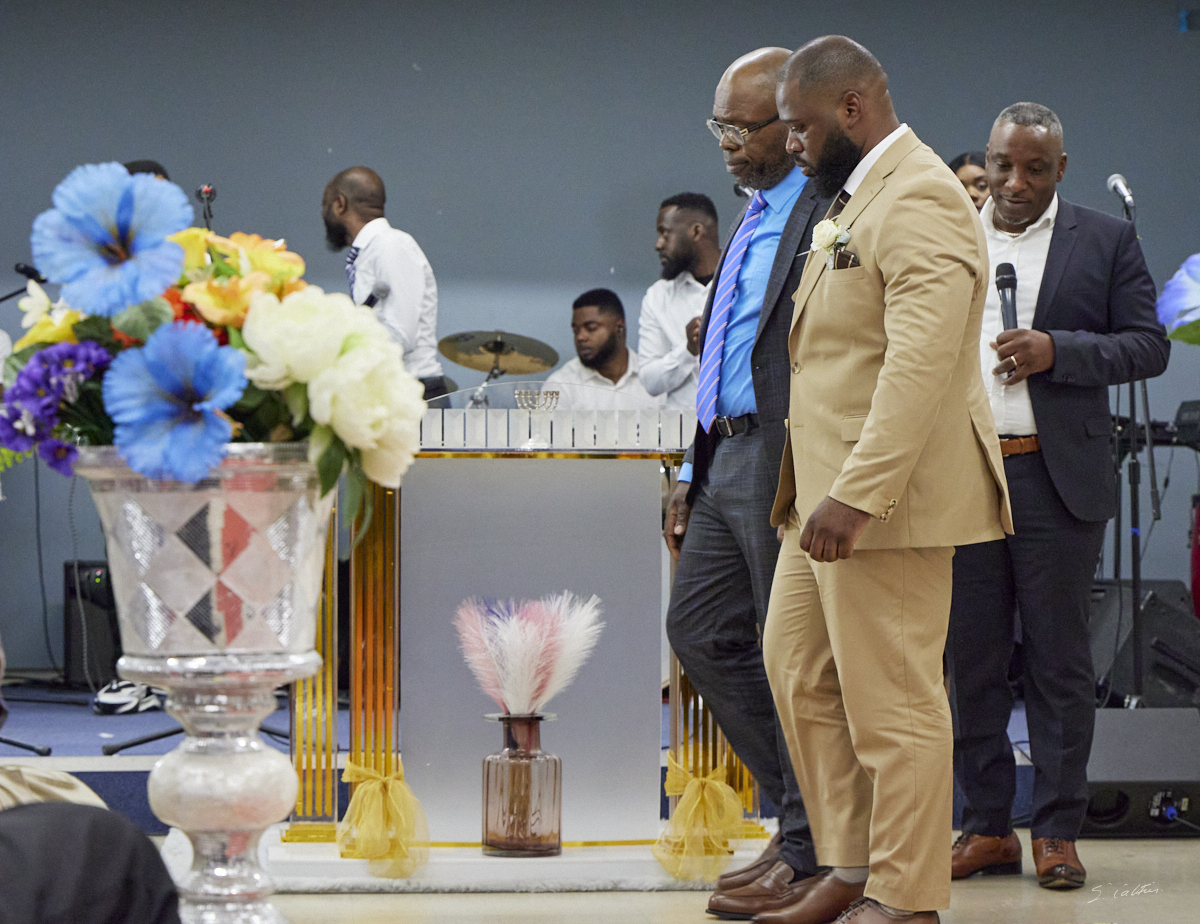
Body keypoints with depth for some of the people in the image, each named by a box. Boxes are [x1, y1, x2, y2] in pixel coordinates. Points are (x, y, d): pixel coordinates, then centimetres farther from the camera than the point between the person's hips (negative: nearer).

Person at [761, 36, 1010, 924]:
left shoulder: (918, 201, -17)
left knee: (893, 702, -4)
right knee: (801, 674, 14)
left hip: (890, 498, -11)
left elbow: (923, 359, -28)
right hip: (831, 492, 11)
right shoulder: (862, 196, 17)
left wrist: (858, 493, -32)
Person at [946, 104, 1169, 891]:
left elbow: (1150, 346, 1)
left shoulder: (1106, 241, 5)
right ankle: (987, 826, 11)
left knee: (1060, 656, 0)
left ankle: (1059, 830, 6)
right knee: (972, 657, 5)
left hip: (1056, 477, -3)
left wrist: (1058, 350, -14)